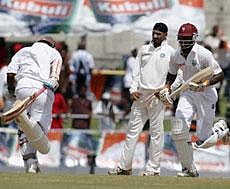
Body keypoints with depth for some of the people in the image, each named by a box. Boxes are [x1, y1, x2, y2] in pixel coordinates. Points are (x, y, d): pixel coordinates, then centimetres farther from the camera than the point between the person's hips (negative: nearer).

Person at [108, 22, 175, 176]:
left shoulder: (170, 52, 1)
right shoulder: (144, 50, 15)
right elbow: (137, 72, 16)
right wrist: (133, 89, 3)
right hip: (141, 94, 5)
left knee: (156, 132, -3)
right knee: (133, 129, 5)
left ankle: (153, 168, 1)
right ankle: (125, 167, 7)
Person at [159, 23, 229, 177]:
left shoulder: (203, 54, -20)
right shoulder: (176, 56, -3)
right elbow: (172, 74, 17)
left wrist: (205, 84, -34)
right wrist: (166, 89, 0)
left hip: (206, 94, -5)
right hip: (188, 93, 5)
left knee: (203, 141, -6)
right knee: (178, 131, -13)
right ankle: (189, 169, 0)